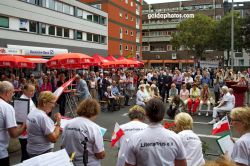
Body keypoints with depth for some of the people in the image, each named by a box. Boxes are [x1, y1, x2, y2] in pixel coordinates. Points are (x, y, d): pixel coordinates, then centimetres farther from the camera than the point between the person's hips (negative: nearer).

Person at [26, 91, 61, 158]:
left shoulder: (31, 113, 4)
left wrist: (57, 129, 7)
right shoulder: (43, 117, -24)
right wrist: (58, 123, -15)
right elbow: (54, 139, -24)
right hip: (43, 153, -9)